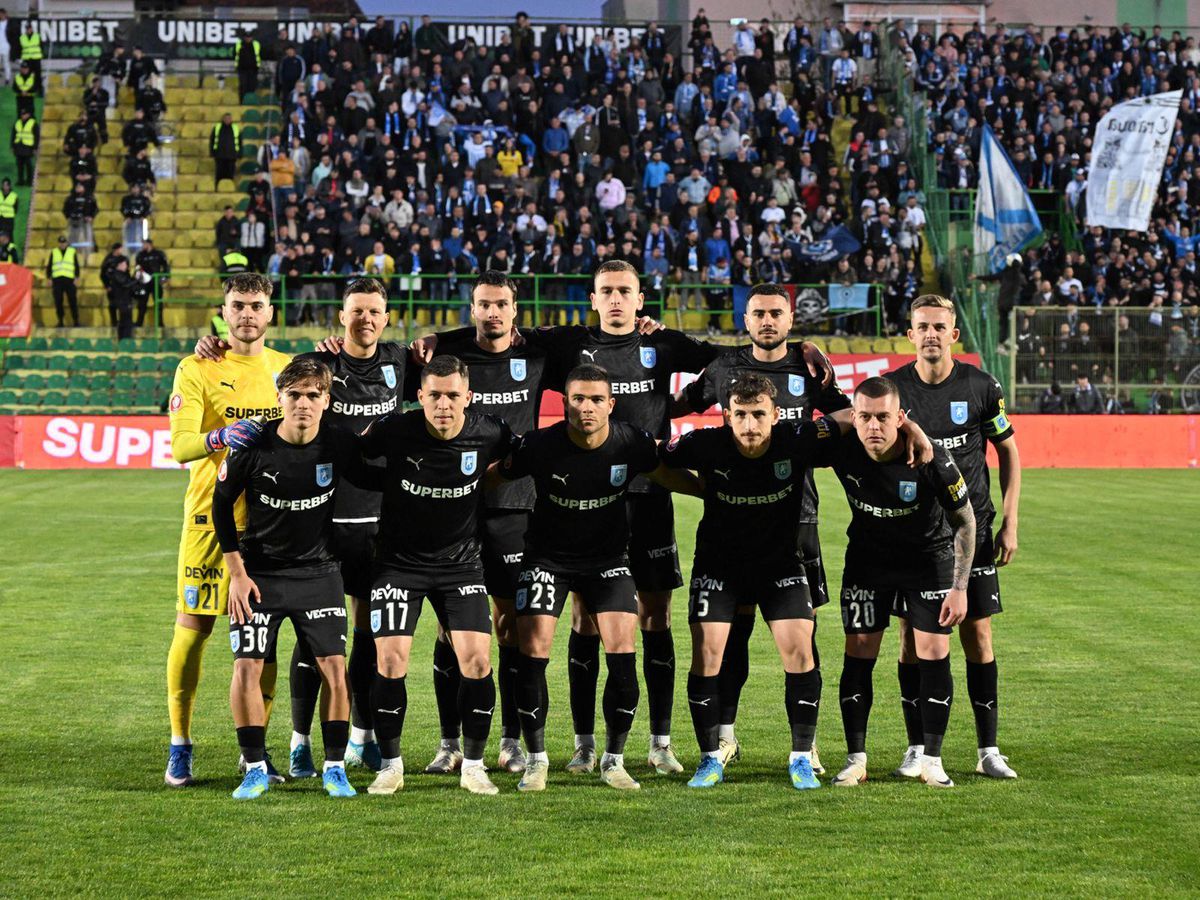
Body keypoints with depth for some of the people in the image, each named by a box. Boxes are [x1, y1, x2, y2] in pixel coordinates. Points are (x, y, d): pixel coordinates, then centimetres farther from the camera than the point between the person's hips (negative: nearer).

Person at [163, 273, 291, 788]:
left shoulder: (288, 369, 10)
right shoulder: (197, 370, -1)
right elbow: (179, 445, -12)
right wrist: (222, 437, -30)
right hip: (210, 513, -3)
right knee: (193, 625, -1)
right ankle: (180, 744, 10)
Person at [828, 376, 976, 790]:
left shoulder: (931, 458, -27)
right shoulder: (841, 449, -23)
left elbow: (965, 520, -14)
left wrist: (959, 587, -15)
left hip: (930, 555, -2)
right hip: (868, 556, 2)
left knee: (934, 653, -7)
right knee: (858, 654, -2)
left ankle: (931, 760, 4)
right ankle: (856, 759, 7)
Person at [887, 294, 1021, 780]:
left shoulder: (980, 386, -2)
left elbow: (1008, 451, 8)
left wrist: (1010, 523, 2)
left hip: (971, 526, 0)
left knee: (977, 634, -1)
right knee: (912, 635, 0)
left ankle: (989, 750, 5)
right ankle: (916, 749, 8)